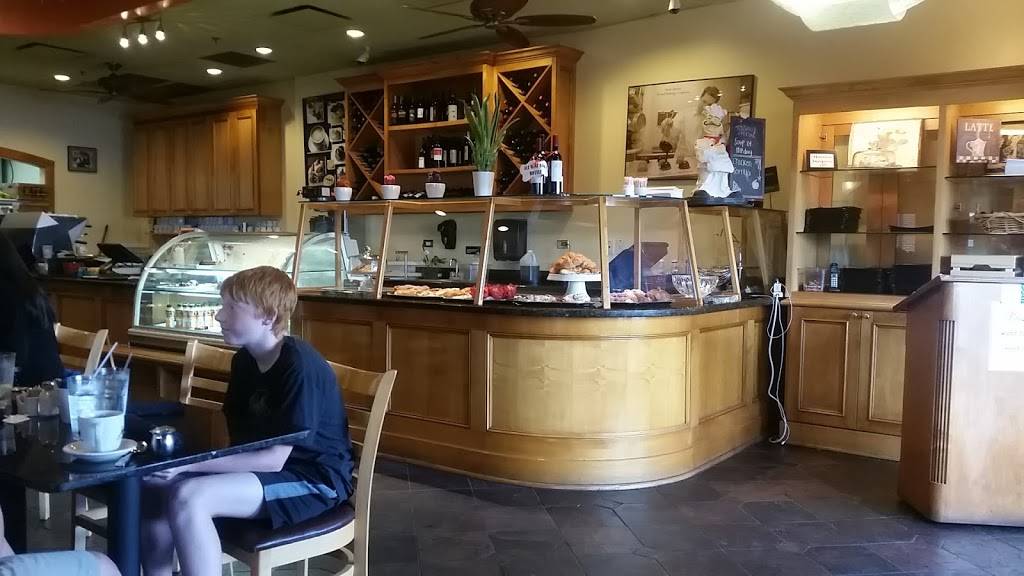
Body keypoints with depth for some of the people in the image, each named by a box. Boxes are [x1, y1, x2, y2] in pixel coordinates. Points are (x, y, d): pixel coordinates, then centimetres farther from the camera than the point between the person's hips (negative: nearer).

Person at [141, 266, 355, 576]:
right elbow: (239, 437, 8)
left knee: (188, 498, -27)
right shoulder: (244, 360, 5)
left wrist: (190, 463, -24)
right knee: (154, 486, -7)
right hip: (262, 466, 9)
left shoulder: (300, 366, -21)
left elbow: (274, 459, -23)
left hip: (315, 478, -8)